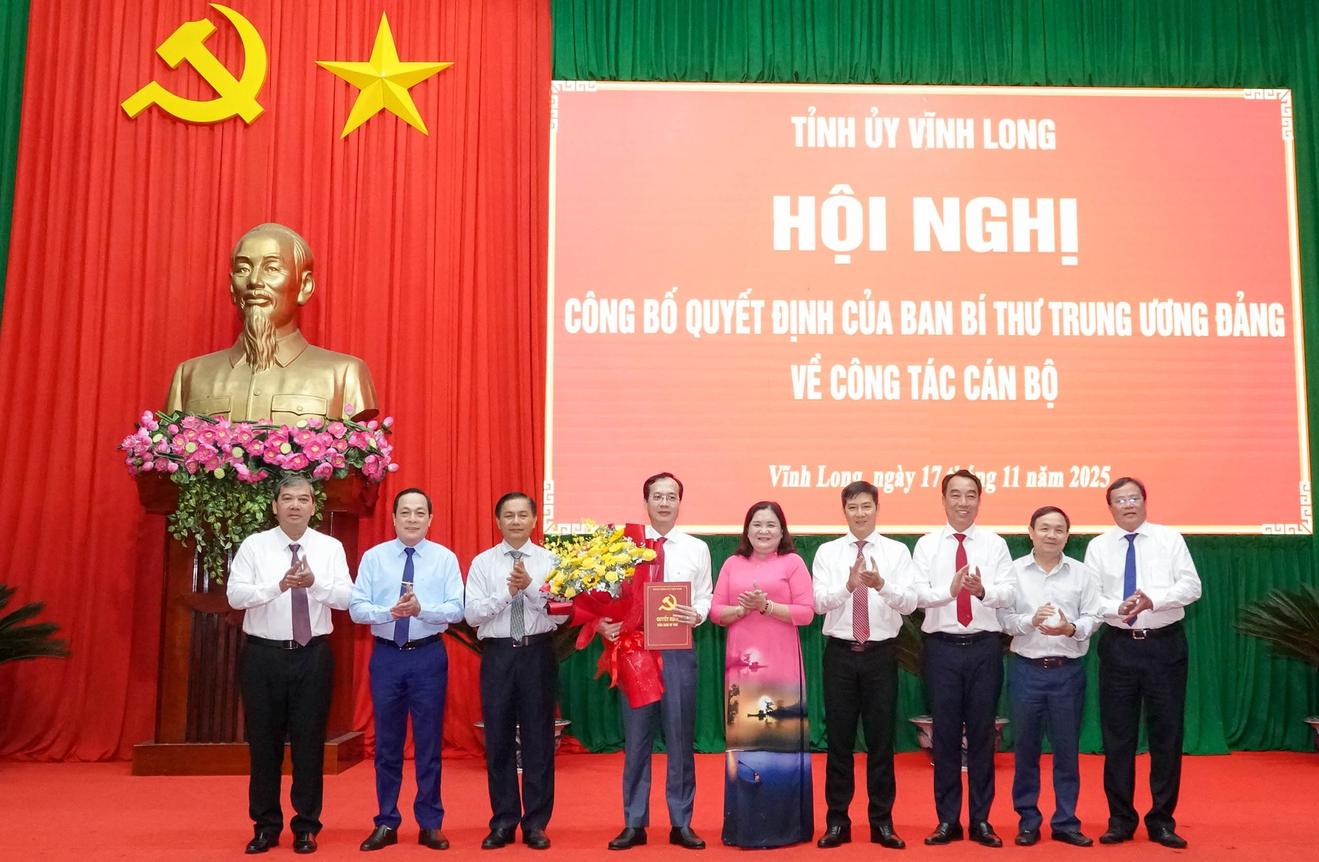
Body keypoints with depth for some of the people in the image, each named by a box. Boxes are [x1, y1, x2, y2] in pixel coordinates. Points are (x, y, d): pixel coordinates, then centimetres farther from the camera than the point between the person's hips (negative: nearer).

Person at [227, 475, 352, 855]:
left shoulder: (330, 547, 2)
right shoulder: (254, 545, 0)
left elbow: (345, 597, -9)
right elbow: (235, 595, -10)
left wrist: (315, 582, -27)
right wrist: (279, 585, -25)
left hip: (313, 655, 0)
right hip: (264, 654, 0)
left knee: (309, 741, 6)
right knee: (263, 741, 8)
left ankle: (306, 827, 19)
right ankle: (266, 826, 22)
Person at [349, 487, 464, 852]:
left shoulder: (445, 558, 0)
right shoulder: (373, 557, 1)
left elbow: (456, 609, -8)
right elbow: (356, 608, -5)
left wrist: (422, 610, -25)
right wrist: (390, 612, -23)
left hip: (428, 656, -1)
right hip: (386, 655, 1)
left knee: (429, 741, 6)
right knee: (387, 742, 9)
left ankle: (430, 824, 18)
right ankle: (386, 823, 21)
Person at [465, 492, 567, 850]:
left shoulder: (550, 561, 2)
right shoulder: (482, 562, 3)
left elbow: (561, 613, -6)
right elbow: (472, 613, -5)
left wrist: (531, 587, -19)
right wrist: (507, 593, -17)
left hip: (538, 653, 0)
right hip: (497, 654, 1)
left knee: (539, 737, 5)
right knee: (499, 739, 6)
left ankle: (535, 823, 16)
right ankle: (503, 822, 18)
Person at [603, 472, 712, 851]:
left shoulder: (697, 548, 7)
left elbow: (705, 596, 4)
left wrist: (697, 614, -17)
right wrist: (603, 623, -18)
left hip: (678, 650, 1)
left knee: (681, 738, 6)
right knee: (636, 738, 7)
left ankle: (681, 823, 18)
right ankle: (634, 823, 17)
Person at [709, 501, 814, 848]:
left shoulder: (793, 562, 2)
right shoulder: (732, 564, 11)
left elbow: (805, 612, -4)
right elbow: (715, 611, 8)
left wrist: (766, 605, -14)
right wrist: (741, 609, -11)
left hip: (780, 664, -3)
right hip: (741, 663, 3)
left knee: (780, 737, -1)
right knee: (743, 738, 4)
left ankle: (783, 824, 9)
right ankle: (745, 823, 14)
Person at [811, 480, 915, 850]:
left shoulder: (897, 551, 1)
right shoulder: (827, 552, 2)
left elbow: (910, 602, -10)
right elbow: (819, 602, -9)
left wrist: (881, 584, -30)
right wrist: (848, 585, -28)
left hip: (881, 653, 0)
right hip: (840, 653, 0)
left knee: (881, 739, 7)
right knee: (839, 739, 6)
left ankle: (882, 822, 19)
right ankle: (837, 821, 17)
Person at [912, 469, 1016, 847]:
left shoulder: (995, 544, 3)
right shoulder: (927, 544, 2)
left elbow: (1009, 593, -7)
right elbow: (917, 593, -9)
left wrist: (983, 590, -28)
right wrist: (950, 590, -28)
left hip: (984, 647, 0)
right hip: (942, 647, 0)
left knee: (982, 732, 7)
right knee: (945, 732, 6)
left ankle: (981, 820, 19)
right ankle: (947, 820, 17)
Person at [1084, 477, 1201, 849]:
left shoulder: (1170, 539, 3)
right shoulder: (1098, 546, 4)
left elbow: (1191, 585, -4)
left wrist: (1154, 599, -20)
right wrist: (1118, 608, -22)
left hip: (1165, 644, 0)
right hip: (1118, 646, 0)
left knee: (1167, 733, 5)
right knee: (1117, 735, 5)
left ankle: (1162, 821, 17)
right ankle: (1120, 819, 16)